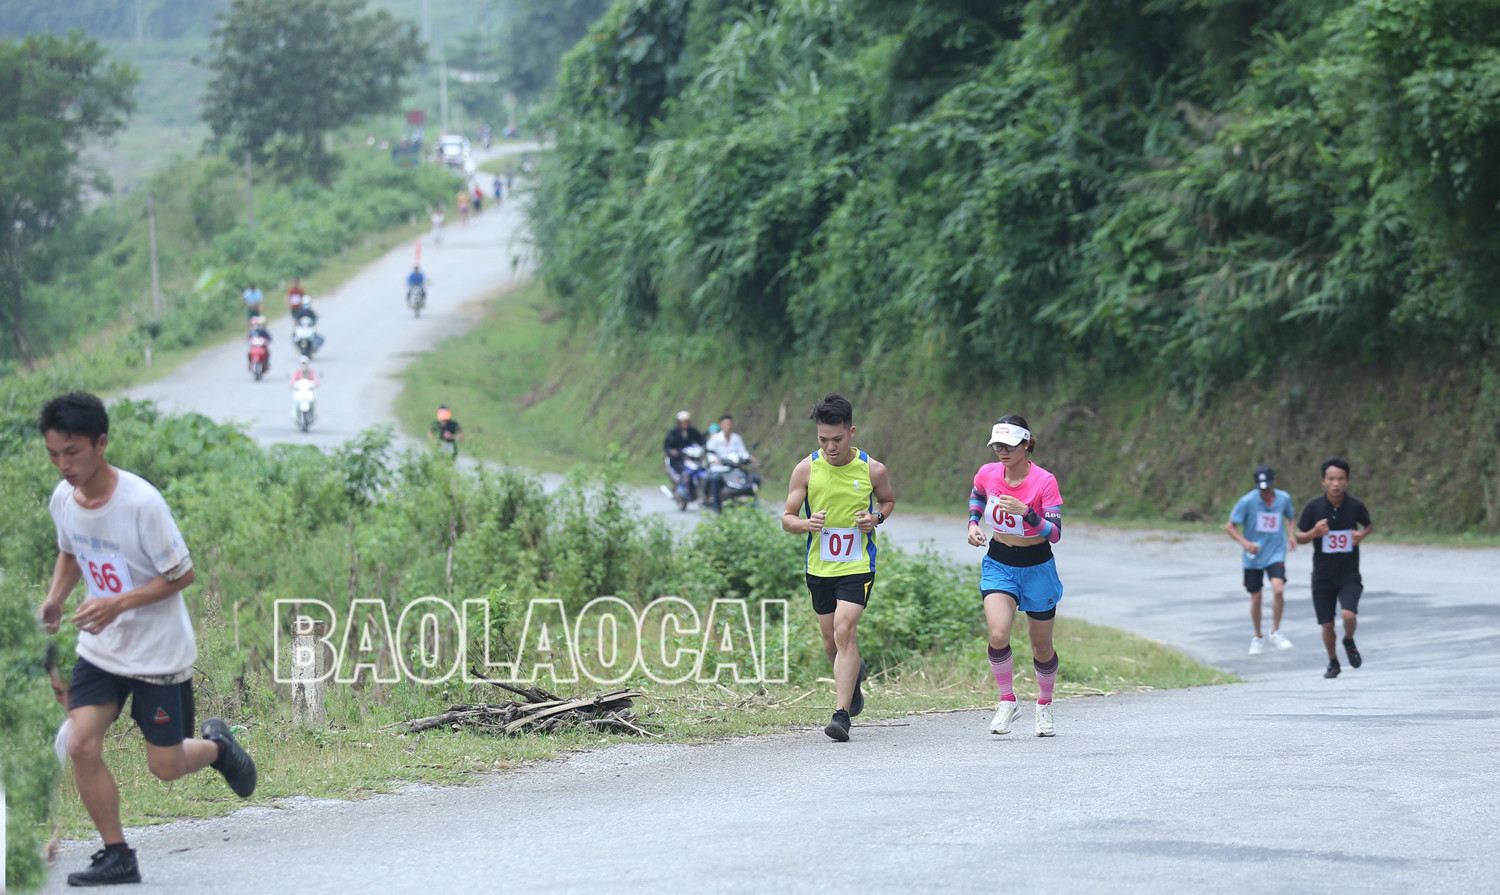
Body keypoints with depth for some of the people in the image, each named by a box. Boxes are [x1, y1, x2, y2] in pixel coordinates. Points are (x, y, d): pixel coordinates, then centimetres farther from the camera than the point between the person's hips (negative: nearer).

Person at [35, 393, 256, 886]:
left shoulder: (141, 502, -24)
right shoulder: (62, 499, -5)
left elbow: (182, 574, -17)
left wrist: (117, 604, -27)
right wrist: (55, 599, -2)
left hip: (159, 652, -5)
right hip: (100, 651, 5)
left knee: (165, 766, 1)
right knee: (81, 745, -12)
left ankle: (215, 745, 36)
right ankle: (117, 857, 1)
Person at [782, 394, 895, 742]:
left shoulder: (873, 470, -7)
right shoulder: (806, 469, -6)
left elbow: (888, 499, 14)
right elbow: (787, 518, -1)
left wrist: (877, 517, -8)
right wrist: (806, 524, -23)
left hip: (858, 566, -3)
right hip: (819, 567, 3)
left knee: (845, 632, -18)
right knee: (832, 641, 13)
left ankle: (842, 713, -18)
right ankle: (854, 676, 47)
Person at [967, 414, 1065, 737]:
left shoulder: (1044, 481, -18)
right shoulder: (988, 474, -7)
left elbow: (1055, 533, -22)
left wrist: (1027, 513, -37)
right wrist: (973, 523, 2)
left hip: (1036, 567, -2)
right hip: (998, 563, 2)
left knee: (1041, 647, 10)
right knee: (998, 635, -21)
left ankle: (1044, 705, 36)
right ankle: (1007, 701, -1)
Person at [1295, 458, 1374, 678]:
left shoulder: (1356, 506, -6)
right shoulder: (1313, 507, -8)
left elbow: (1369, 525, 14)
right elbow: (1299, 537, 2)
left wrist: (1362, 535, -8)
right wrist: (1314, 533, -19)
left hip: (1349, 575, -1)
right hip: (1322, 576, 1)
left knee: (1349, 614, -21)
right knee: (1327, 625, 5)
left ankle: (1349, 641, 12)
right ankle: (1333, 662, 30)